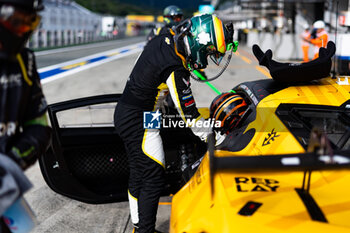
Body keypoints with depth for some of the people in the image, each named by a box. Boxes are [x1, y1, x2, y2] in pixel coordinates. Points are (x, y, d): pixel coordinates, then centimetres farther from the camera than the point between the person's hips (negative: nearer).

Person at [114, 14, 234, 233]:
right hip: (139, 122, -10)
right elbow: (189, 115, -22)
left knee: (139, 174, 18)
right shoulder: (175, 70, -27)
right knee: (153, 178, -2)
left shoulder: (165, 38, -1)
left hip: (125, 114, 10)